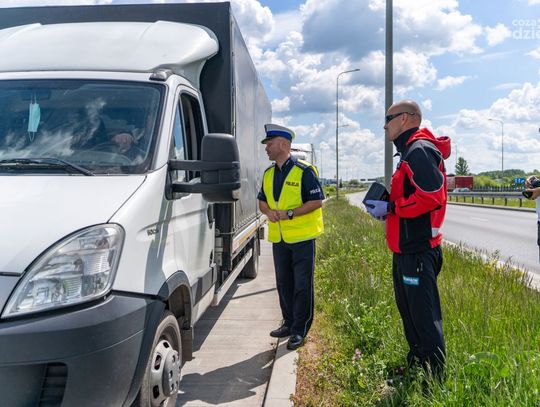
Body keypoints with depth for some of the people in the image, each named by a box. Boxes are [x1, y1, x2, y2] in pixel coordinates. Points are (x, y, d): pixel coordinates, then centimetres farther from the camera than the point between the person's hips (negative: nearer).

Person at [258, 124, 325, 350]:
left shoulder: (304, 171, -11)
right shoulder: (269, 174, 10)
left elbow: (317, 201, -14)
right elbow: (262, 200, 18)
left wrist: (290, 213, -21)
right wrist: (268, 212, -5)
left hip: (302, 237, -7)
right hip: (278, 238, 7)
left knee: (302, 285, 0)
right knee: (283, 284, 14)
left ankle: (300, 330, 10)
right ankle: (289, 323, 28)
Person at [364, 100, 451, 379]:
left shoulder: (419, 150, -15)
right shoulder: (409, 151, 19)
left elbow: (431, 196, -25)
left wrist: (390, 208, -17)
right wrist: (388, 208, 9)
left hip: (417, 250, -11)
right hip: (407, 248, 11)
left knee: (424, 316, -4)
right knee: (408, 310, 19)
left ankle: (434, 378, 5)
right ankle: (416, 367, 33)